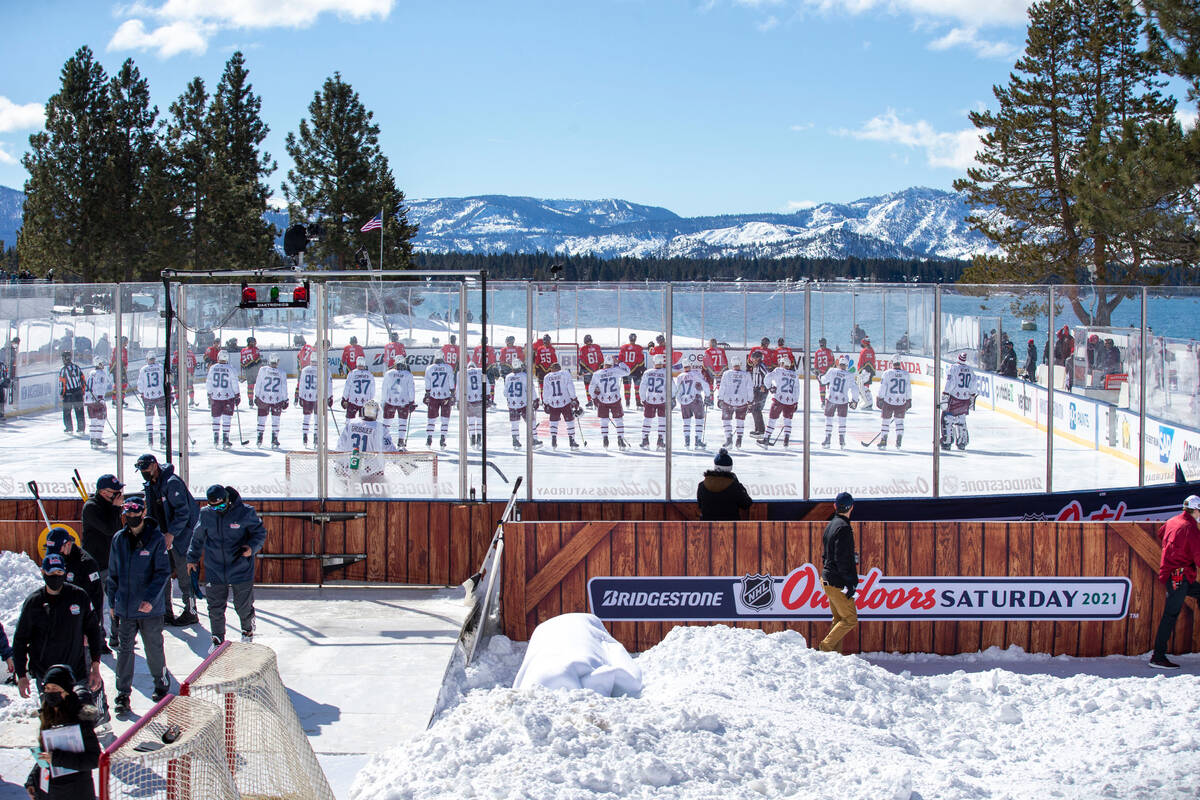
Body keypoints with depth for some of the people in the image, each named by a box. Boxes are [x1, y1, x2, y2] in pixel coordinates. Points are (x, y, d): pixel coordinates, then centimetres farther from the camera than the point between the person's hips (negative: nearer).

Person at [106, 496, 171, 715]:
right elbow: (113, 573, 13)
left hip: (151, 609, -3)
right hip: (124, 608, 3)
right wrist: (112, 602, 12)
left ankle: (161, 686, 28)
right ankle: (123, 694, 10)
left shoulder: (156, 539, -8)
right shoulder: (119, 539, 5)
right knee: (124, 650, 3)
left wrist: (151, 599, -21)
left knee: (154, 648, 9)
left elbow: (163, 573, -10)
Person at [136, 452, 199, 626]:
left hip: (182, 534, -9)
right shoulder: (150, 485, 9)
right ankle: (166, 612, 16)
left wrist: (171, 533, -26)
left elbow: (183, 511, -22)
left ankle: (191, 613, 4)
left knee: (183, 573, -5)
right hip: (165, 535, 9)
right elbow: (152, 512, 17)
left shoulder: (172, 483, -18)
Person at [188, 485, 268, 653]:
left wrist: (252, 547, -19)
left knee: (243, 606, 7)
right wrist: (192, 559, 20)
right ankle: (218, 639, 23)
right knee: (215, 608, 5)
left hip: (241, 569, -2)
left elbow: (260, 532, -1)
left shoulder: (244, 512, -11)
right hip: (214, 571, 2)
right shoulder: (206, 514, -2)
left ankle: (248, 631, 36)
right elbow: (198, 538, 14)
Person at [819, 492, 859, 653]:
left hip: (827, 579, 9)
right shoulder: (843, 527, -16)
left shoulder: (830, 525, 13)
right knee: (850, 620, -4)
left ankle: (834, 652, 11)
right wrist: (850, 583, -19)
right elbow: (842, 559, -22)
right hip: (838, 583, -9)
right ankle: (826, 647, -8)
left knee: (839, 619, 14)